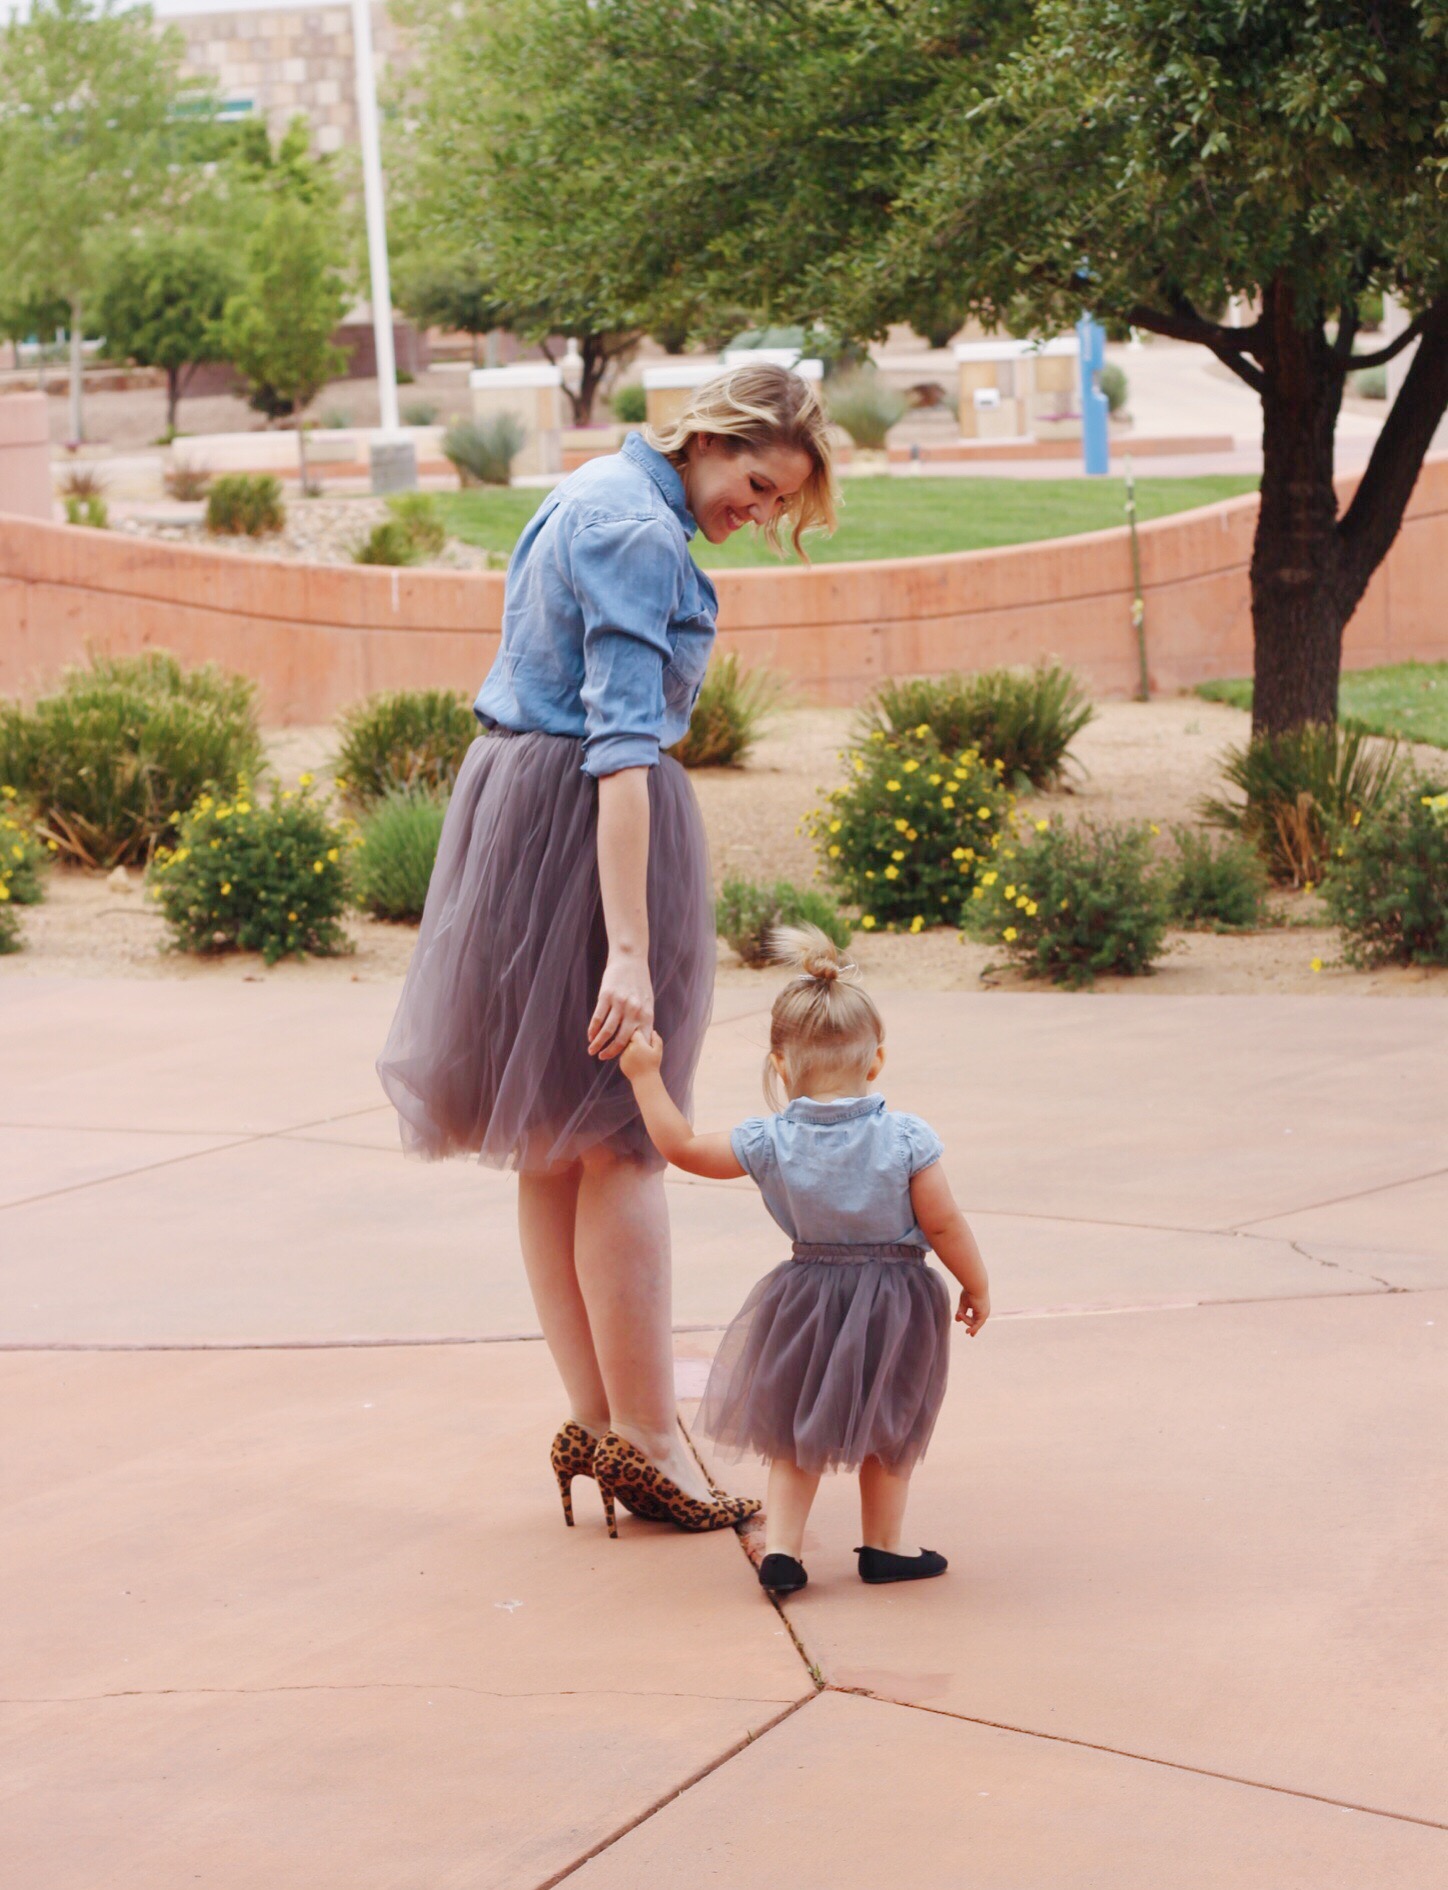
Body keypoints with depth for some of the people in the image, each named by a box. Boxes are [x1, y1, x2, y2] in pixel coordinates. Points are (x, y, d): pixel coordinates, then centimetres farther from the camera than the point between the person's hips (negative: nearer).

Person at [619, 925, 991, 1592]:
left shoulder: (770, 1142, -12)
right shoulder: (907, 1139, -17)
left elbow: (681, 1146, -2)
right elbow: (942, 1224, -12)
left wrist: (646, 1075, 7)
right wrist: (977, 1286, 4)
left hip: (807, 1303, 1)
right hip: (894, 1304, -1)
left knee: (796, 1437, 17)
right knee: (888, 1436, 19)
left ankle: (780, 1546, 8)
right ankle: (883, 1545, 28)